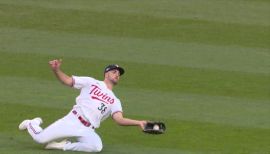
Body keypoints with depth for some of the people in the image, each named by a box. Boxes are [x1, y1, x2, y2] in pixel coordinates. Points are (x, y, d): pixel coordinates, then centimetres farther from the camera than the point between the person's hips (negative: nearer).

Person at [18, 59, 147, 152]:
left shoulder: (115, 101, 19)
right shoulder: (91, 83, 11)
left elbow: (119, 119, 3)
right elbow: (67, 80, 4)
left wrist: (138, 123, -15)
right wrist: (56, 70, -17)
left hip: (87, 130, 3)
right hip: (73, 120, -3)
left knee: (96, 146, -32)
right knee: (40, 138, -14)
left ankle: (64, 146, -10)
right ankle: (32, 124, 24)